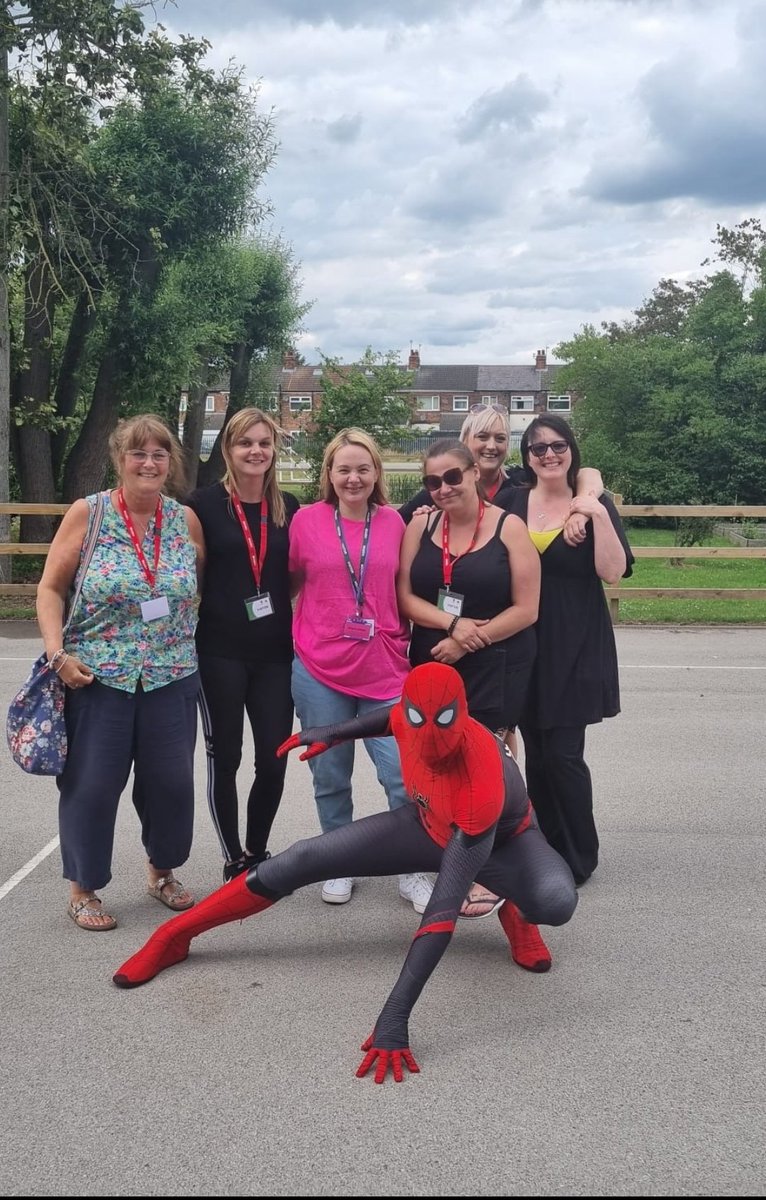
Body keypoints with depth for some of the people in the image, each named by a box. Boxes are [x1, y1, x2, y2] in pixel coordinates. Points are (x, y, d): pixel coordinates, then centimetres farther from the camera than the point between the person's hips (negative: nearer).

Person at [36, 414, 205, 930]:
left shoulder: (187, 520, 2)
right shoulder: (87, 514, -5)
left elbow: (203, 585, 14)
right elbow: (51, 588, -3)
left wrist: (190, 641, 5)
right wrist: (58, 653, -12)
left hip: (171, 678, 3)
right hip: (96, 677, -2)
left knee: (172, 782, 9)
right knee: (92, 785, 4)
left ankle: (163, 870, 34)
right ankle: (83, 888, 23)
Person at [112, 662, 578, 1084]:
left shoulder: (482, 786, -46)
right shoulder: (409, 718, -30)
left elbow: (444, 911, -49)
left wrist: (395, 1016, -53)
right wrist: (336, 733, 6)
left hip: (501, 839, -4)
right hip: (428, 826, 4)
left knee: (558, 902, -37)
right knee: (303, 861, -9)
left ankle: (515, 913, 4)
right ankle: (172, 938, 7)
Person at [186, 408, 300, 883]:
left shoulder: (289, 507, 7)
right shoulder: (205, 503, -4)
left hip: (275, 653, 3)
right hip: (221, 652, -3)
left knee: (275, 761, 5)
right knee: (225, 759, 6)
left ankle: (258, 852, 27)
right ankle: (235, 861, 20)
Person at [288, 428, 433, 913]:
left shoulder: (393, 522, 3)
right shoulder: (307, 519, 0)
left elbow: (404, 589, 12)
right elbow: (289, 580, 12)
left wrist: (403, 639, 9)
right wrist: (295, 633, 7)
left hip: (384, 671, 0)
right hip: (320, 671, 0)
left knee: (405, 776, -4)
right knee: (331, 778, 11)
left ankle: (414, 872, 14)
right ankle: (340, 866, 29)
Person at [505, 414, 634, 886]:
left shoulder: (593, 504, -2)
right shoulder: (514, 503, 7)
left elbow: (612, 571, -11)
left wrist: (599, 516, -21)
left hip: (575, 647, -3)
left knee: (563, 755, -5)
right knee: (536, 754, 8)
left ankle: (579, 860, 13)